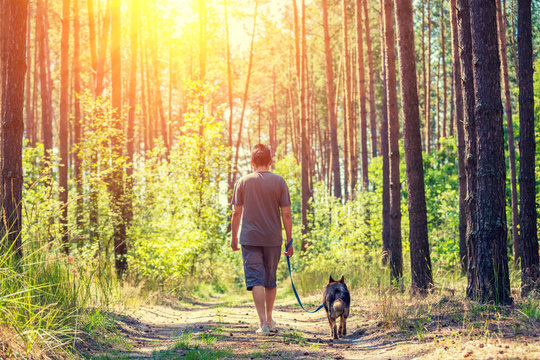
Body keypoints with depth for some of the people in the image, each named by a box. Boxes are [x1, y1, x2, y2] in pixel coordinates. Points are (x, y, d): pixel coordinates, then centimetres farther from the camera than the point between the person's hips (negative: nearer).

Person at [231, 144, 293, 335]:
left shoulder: (243, 182, 1)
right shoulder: (279, 182, 0)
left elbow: (236, 213, 2)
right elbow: (286, 214, -2)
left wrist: (234, 237, 13)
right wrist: (289, 241, 4)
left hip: (250, 238, -1)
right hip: (273, 239, 1)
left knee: (256, 279, -4)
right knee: (270, 279, 15)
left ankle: (263, 322, -15)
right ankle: (269, 319, 29)